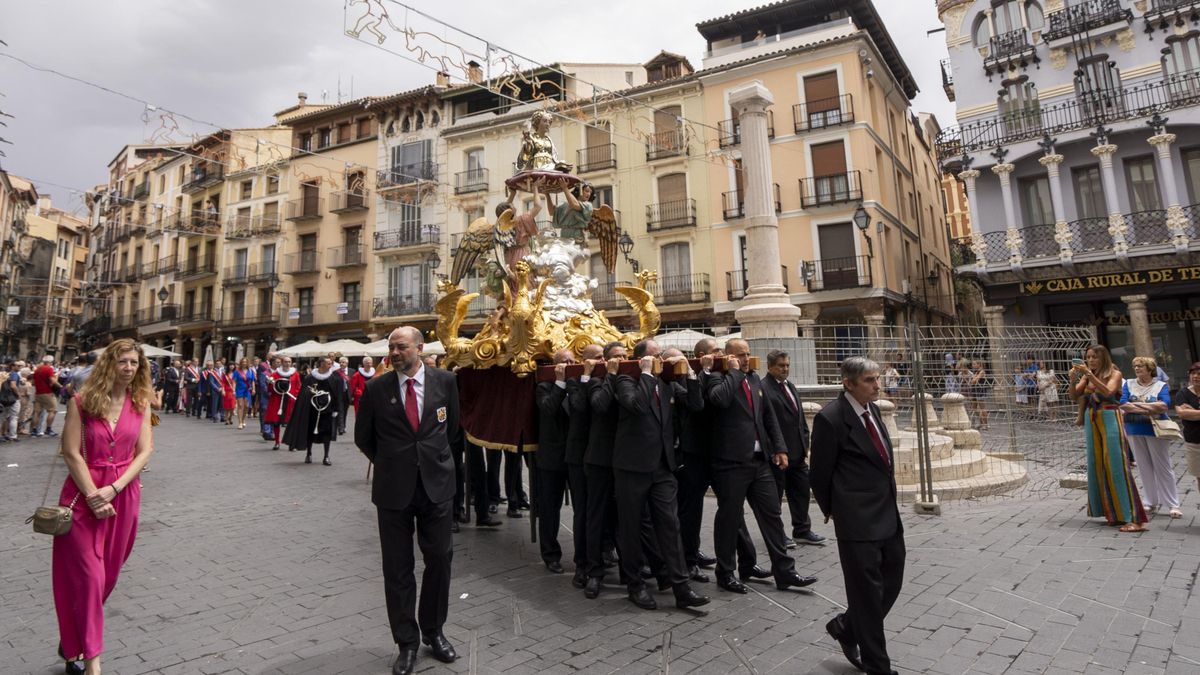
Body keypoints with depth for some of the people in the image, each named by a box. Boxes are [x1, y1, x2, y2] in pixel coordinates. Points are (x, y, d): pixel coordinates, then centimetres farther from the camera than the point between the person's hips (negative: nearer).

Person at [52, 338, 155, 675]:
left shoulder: (141, 404, 1)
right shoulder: (81, 402, -7)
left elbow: (144, 451, -3)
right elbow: (71, 453, -9)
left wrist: (113, 489, -14)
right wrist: (93, 496, -14)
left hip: (124, 494, 3)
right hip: (84, 494, -3)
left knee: (108, 574, 12)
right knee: (87, 576, -4)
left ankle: (73, 641, 35)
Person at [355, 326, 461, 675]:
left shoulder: (445, 381, -2)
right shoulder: (376, 388, -4)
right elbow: (363, 437, 10)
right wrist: (388, 464, 12)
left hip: (436, 485, 1)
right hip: (393, 489, 0)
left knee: (440, 560, 9)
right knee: (397, 568, 8)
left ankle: (433, 631, 30)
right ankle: (407, 642, 24)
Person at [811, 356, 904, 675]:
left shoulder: (872, 409, 7)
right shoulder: (830, 418, -18)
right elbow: (820, 475, -9)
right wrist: (833, 511, 3)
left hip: (888, 514, 8)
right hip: (858, 520, -8)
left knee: (892, 581, 16)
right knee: (867, 591, 5)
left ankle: (846, 627, 37)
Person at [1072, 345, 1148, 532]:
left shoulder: (1114, 374, -3)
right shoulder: (1087, 376, 10)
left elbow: (1108, 391, -21)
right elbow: (1075, 394, -1)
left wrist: (1090, 374, -25)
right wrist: (1074, 377, -14)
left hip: (1109, 420, -5)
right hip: (1091, 422, 5)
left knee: (1116, 466, -9)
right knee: (1098, 466, 9)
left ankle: (1132, 518, -7)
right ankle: (1113, 513, 22)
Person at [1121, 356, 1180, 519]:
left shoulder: (1161, 385, 0)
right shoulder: (1128, 384, 5)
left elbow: (1165, 405, -17)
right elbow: (1123, 405, -9)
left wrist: (1136, 405, -16)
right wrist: (1150, 409, -15)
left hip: (1156, 431, -2)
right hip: (1134, 431, 2)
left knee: (1163, 467, 2)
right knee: (1144, 468, 9)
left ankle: (1173, 505, 10)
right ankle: (1151, 502, 19)